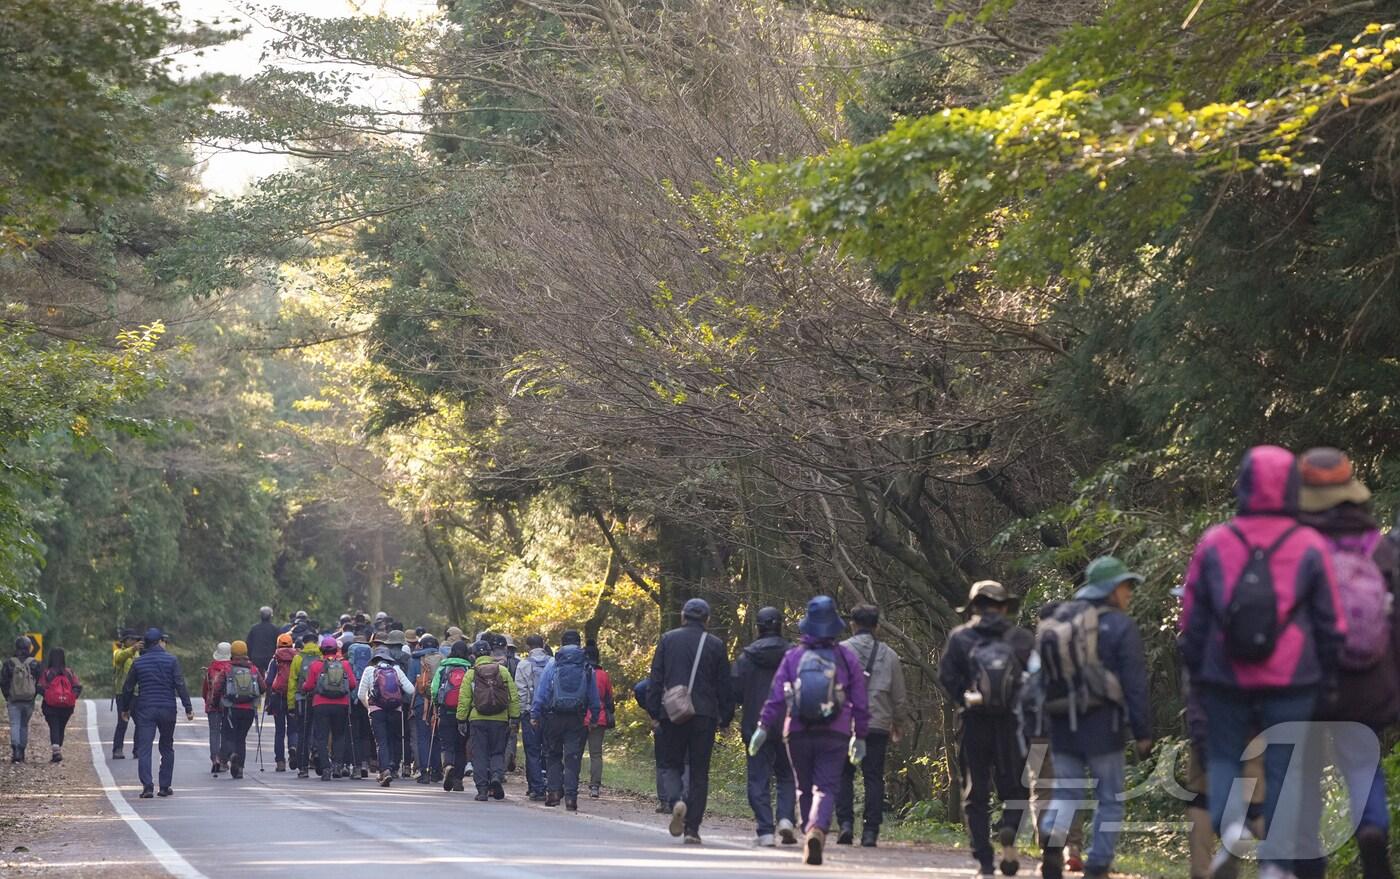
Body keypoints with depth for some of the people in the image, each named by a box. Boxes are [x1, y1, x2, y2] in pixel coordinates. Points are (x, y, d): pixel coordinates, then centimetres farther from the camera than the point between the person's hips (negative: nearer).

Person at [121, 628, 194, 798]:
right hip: (167, 709, 0)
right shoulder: (171, 660, -2)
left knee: (144, 749, -3)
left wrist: (125, 709, 22)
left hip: (144, 709, 0)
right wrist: (188, 708, -5)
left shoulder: (138, 663, 5)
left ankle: (147, 786, -16)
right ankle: (165, 787, 13)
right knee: (167, 749, 13)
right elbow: (180, 686, -7)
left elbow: (127, 688, 10)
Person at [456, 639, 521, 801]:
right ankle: (497, 776, -14)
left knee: (480, 754, 6)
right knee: (498, 752, 12)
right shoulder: (502, 670, 3)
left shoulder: (471, 673, 0)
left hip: (477, 720, -1)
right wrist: (514, 717, 6)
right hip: (500, 720, 1)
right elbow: (514, 696, 1)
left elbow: (463, 699, -1)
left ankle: (482, 789, 1)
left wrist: (461, 720, 6)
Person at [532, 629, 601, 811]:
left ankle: (554, 790, 3)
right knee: (573, 757, 2)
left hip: (554, 717, -1)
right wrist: (595, 717, 14)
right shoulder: (586, 667, 5)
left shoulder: (552, 665, -1)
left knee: (553, 755, 13)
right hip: (577, 719, 1)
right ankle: (571, 795, -5)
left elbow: (541, 691, -3)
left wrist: (534, 714, 0)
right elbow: (594, 696, 8)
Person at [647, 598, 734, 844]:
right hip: (704, 714, 0)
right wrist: (726, 717, 11)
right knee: (699, 772, 5)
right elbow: (724, 685, 5)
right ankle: (692, 828, 1)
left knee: (671, 764, 12)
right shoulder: (716, 645, 3)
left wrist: (655, 709, 6)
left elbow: (656, 677, 1)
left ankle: (676, 801, -18)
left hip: (672, 714, 0)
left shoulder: (668, 639, 3)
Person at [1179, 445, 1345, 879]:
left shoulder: (1213, 544, 1)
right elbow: (1330, 623, 3)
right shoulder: (1311, 547, -1)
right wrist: (1329, 678, 12)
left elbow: (1192, 618, 5)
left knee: (1223, 755, 16)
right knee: (1284, 768, 6)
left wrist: (1195, 671, 16)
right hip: (1292, 681, -1)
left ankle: (1229, 824, -10)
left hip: (1227, 680, 1)